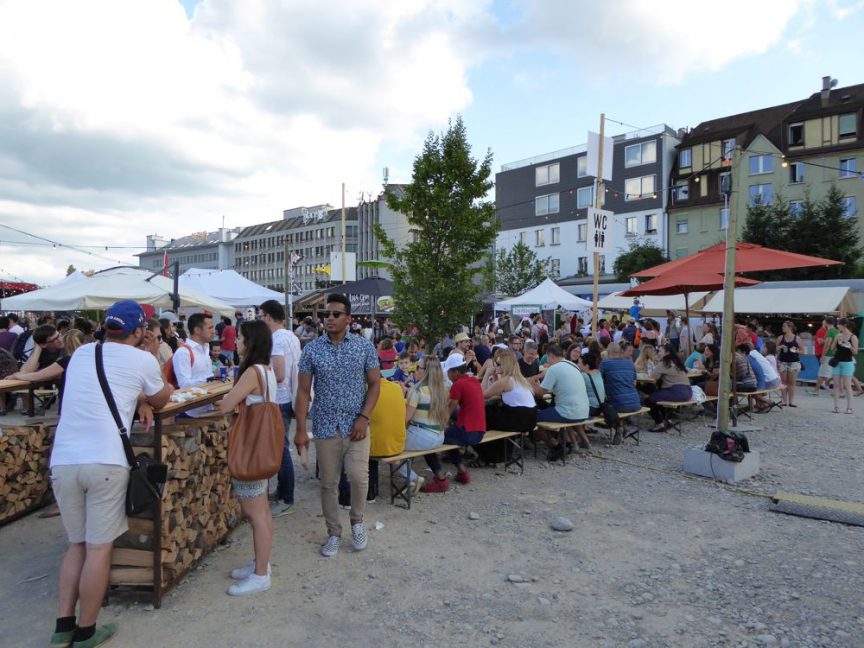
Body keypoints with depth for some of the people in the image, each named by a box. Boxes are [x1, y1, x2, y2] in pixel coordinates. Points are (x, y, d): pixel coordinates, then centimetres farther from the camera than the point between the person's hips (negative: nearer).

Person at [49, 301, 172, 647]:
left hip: (63, 461, 6)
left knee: (77, 544, 19)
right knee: (99, 548, 6)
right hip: (105, 463, -6)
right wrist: (146, 399, 36)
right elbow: (161, 400, 15)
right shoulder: (142, 360, -1)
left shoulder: (80, 353, 15)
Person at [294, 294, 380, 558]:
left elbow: (374, 384, 1)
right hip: (325, 427, 1)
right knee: (328, 483, 9)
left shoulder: (365, 346, -3)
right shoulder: (312, 349, -2)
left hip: (356, 426, -1)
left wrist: (364, 417, -11)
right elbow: (303, 391, 0)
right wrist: (301, 429, -5)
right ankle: (334, 533, 28)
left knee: (358, 477, -11)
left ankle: (357, 521, 19)